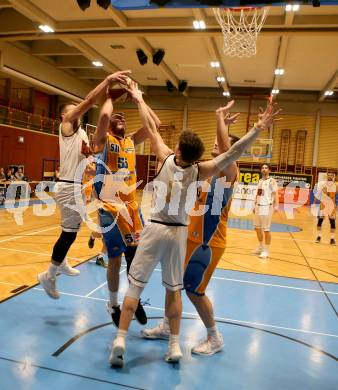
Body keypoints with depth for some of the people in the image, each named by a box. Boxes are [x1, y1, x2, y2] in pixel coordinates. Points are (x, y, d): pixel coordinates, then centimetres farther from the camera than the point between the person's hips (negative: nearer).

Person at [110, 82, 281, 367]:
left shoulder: (166, 158, -9)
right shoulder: (200, 171, -9)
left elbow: (151, 128, 1)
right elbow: (232, 154, -16)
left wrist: (139, 99, 13)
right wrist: (258, 128, -14)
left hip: (155, 229, -1)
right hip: (179, 233, 2)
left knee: (135, 285, 5)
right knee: (174, 289, 13)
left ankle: (120, 340, 4)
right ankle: (175, 345, 19)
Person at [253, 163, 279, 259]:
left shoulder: (272, 181, -7)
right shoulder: (260, 181, 16)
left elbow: (275, 194, -15)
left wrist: (276, 205, -26)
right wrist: (255, 205, 19)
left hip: (267, 207, -8)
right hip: (258, 206, 8)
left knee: (266, 229, -4)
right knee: (257, 228, 15)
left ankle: (266, 251, 5)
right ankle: (261, 247, 30)